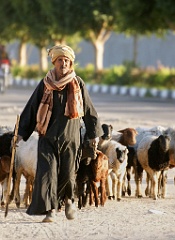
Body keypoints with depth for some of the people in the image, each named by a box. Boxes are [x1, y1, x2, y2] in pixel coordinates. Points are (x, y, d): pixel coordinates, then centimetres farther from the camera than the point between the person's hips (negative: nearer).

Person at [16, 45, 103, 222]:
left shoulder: (77, 84, 3)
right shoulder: (45, 84, 3)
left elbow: (88, 109, 8)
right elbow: (31, 108, 5)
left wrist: (94, 134, 6)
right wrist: (21, 133, 1)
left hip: (70, 136, 0)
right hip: (48, 136, 0)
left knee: (68, 173, 1)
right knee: (47, 171, -11)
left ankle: (68, 198, 31)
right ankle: (50, 209, -8)